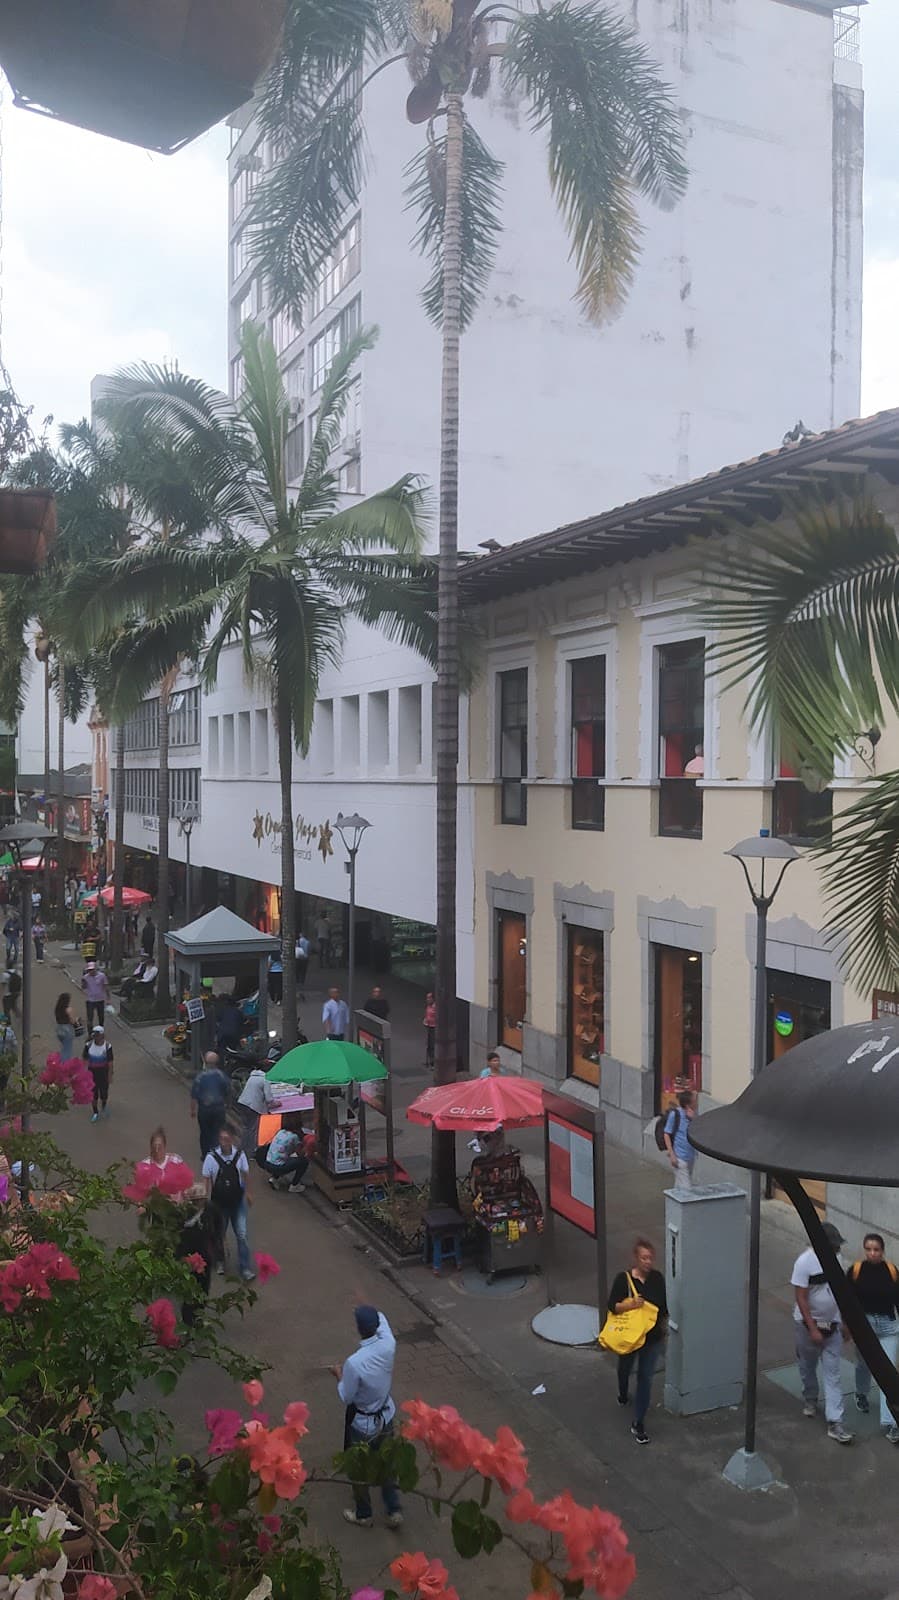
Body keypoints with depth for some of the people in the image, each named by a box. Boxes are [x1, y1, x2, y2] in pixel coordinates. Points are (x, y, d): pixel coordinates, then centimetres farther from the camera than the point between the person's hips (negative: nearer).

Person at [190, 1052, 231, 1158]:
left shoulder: (200, 1076, -14)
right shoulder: (222, 1075, -9)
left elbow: (194, 1095, -9)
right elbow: (228, 1092, 3)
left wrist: (193, 1109, 3)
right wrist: (225, 1102, 22)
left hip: (204, 1109, -1)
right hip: (219, 1108, 1)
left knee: (205, 1133, 15)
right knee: (217, 1133, 10)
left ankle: (206, 1155, 21)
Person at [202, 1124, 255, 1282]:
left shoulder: (239, 1154, -14)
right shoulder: (211, 1157, -19)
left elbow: (245, 1173, 1)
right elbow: (208, 1180, -10)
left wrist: (247, 1192, 8)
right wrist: (208, 1199, -11)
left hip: (238, 1201, 0)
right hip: (219, 1202, 0)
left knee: (242, 1235, -1)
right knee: (219, 1234, 19)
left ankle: (245, 1268, 7)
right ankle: (219, 1261, 42)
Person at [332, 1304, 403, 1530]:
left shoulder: (354, 1363, -35)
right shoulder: (388, 1345, -20)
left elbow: (346, 1397, -20)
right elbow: (382, 1320, 3)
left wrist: (339, 1376, -2)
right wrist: (374, 1312, 22)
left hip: (363, 1423, -5)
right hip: (386, 1416, 5)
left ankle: (363, 1515, 39)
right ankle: (394, 1511, 34)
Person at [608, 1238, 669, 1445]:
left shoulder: (657, 1278, -9)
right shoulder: (624, 1279, -18)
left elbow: (664, 1305, 6)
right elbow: (612, 1305, -17)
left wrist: (663, 1325, 12)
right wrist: (630, 1304, -33)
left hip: (653, 1337, 1)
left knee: (645, 1378, 0)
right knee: (625, 1369, 24)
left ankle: (638, 1424, 11)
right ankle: (623, 1395, 57)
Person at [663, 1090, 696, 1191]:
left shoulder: (692, 1114, 2)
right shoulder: (675, 1114, -15)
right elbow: (667, 1134, -11)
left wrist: (692, 1119, -19)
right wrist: (671, 1154, -15)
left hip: (691, 1155, 6)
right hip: (680, 1157, -6)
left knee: (679, 1186, 19)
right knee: (686, 1187, -6)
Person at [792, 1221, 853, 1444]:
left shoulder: (834, 1257, -5)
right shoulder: (804, 1262, -23)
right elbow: (801, 1298, -20)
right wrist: (813, 1329, -22)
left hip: (832, 1324, 4)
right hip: (808, 1324, -4)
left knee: (833, 1374, 1)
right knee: (807, 1366, 18)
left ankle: (834, 1422, 1)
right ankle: (810, 1399, 44)